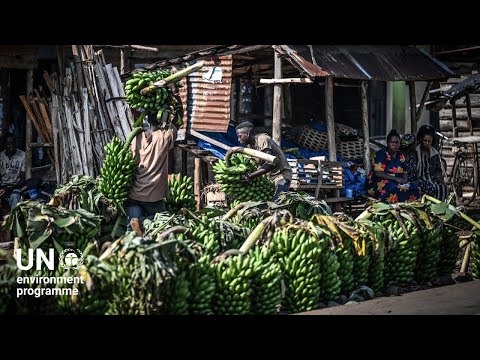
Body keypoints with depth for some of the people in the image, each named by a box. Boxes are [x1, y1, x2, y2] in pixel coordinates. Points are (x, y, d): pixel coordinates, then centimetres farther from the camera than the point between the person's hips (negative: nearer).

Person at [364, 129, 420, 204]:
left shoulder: (401, 155, 14)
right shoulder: (381, 154, -7)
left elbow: (404, 172, 20)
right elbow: (378, 173, -17)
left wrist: (405, 179, -6)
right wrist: (396, 178, -22)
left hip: (396, 183, 7)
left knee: (414, 189, -18)